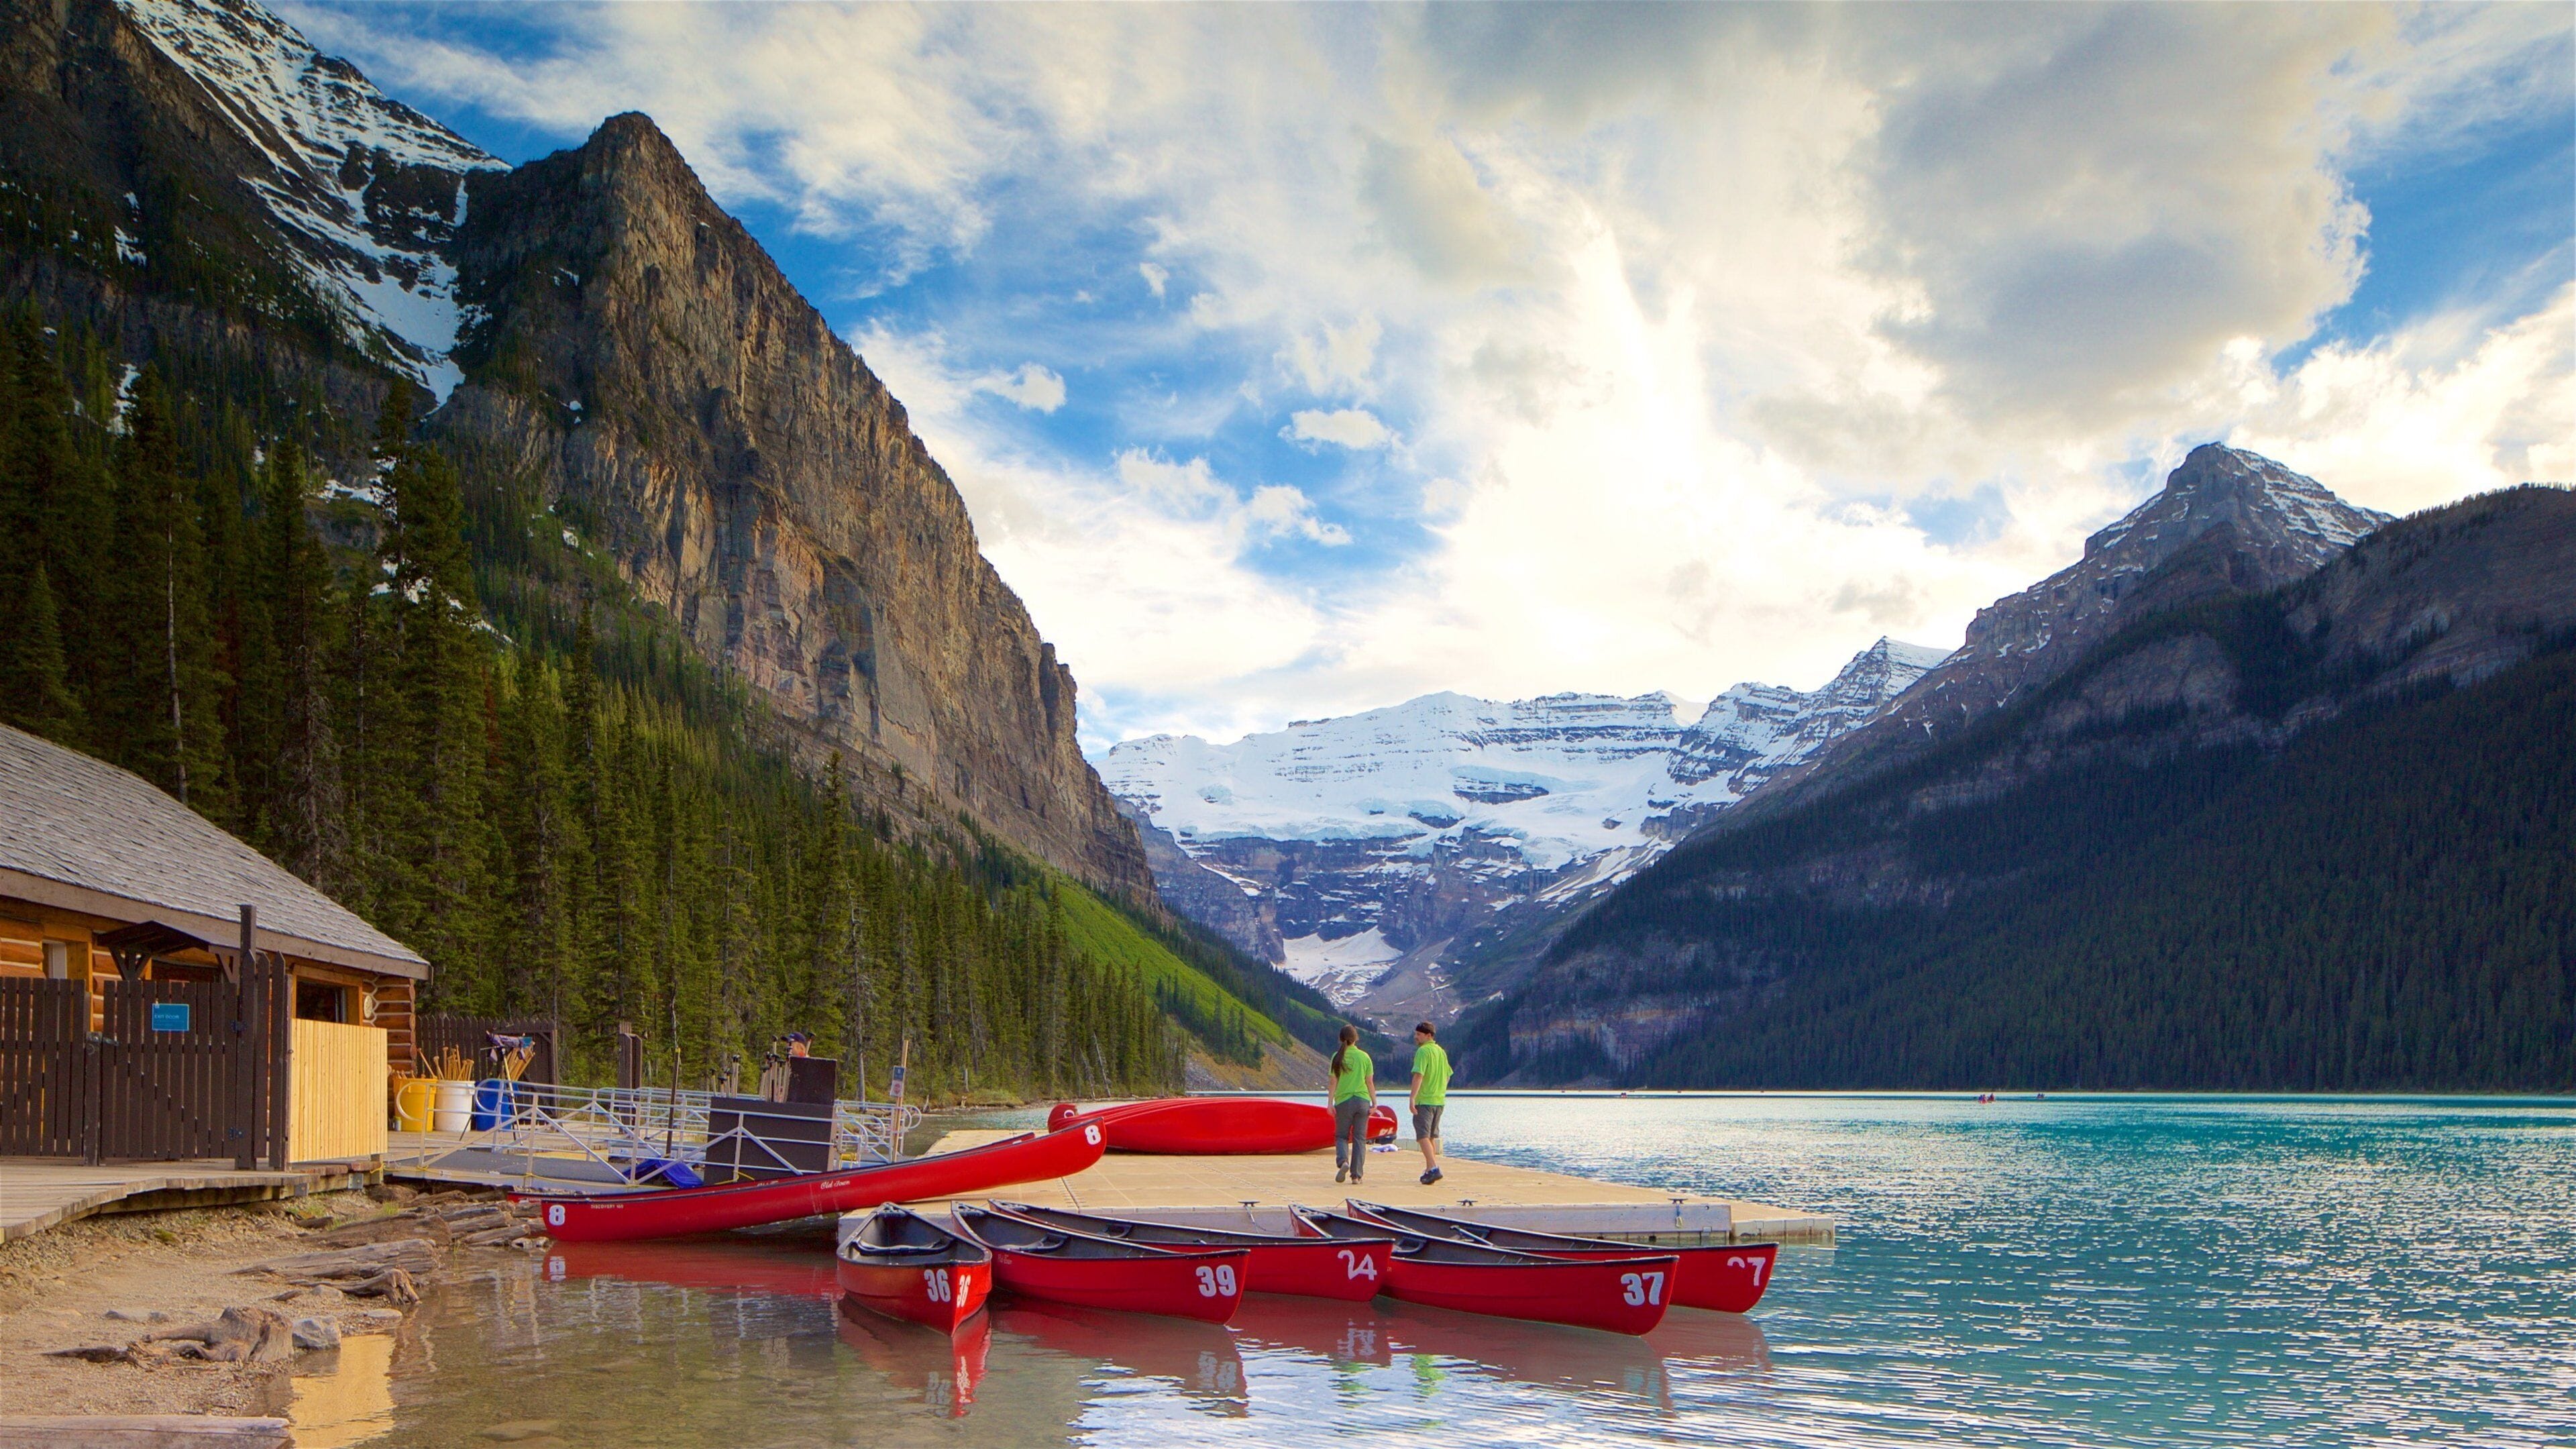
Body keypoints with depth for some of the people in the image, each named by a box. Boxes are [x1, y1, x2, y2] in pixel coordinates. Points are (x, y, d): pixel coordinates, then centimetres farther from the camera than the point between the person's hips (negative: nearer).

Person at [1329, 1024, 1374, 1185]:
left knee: (1341, 1136, 11)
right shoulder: (1364, 1057, 1)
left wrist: (1330, 1103, -2)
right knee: (1360, 1138, 6)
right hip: (1362, 1100, 1)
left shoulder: (1338, 1057, -3)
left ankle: (1343, 1161, -16)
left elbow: (1334, 1082, -4)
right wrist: (1374, 1102, 8)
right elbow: (1370, 1083, 2)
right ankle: (1356, 1174, 3)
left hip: (1343, 1101, -1)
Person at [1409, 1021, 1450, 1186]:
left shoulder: (1423, 1051, -13)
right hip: (1439, 1100, 8)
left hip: (1424, 1100, -8)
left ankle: (1433, 1168, -22)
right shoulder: (1442, 1052, 14)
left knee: (1423, 1137, -10)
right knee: (1432, 1137, 17)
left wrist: (1412, 1098, -24)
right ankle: (1430, 1169, 22)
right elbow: (1447, 1076, 21)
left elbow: (1419, 1075, -22)